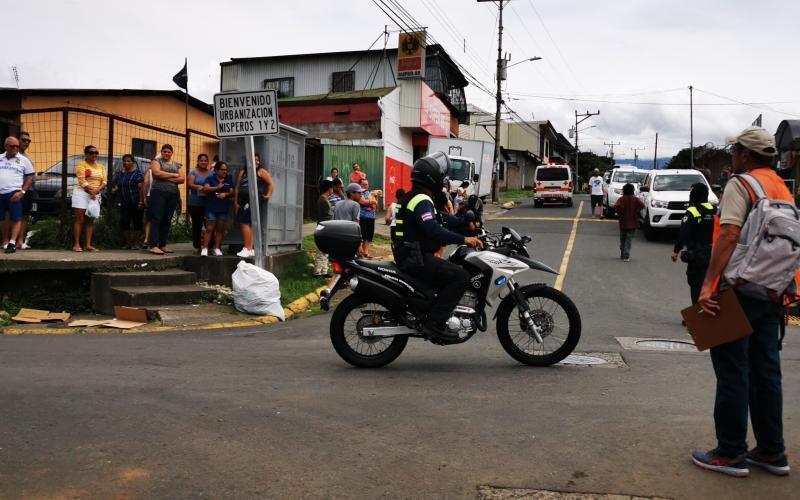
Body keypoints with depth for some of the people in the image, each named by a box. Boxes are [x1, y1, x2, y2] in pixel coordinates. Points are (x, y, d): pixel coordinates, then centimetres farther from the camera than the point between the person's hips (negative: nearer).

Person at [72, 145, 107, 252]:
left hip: (95, 195, 5)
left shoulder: (101, 166, 15)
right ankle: (76, 244, -7)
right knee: (80, 220, -7)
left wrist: (97, 190, -13)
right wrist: (91, 191, -21)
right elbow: (82, 181, -14)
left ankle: (88, 245, 5)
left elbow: (104, 181, 6)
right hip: (82, 194, -5)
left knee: (91, 221, 5)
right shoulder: (81, 165, -2)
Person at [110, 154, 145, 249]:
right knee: (123, 223, 2)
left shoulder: (137, 174, -5)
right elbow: (115, 186, 23)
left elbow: (141, 188, -11)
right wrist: (114, 189, -1)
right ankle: (128, 242, 12)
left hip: (136, 204, -6)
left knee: (137, 223, 0)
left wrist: (141, 202, -17)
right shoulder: (119, 174, 14)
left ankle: (136, 243, 6)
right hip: (124, 204, 6)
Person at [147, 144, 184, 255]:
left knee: (167, 220, 5)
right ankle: (154, 246, -15)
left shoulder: (176, 164, 18)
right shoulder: (157, 161, 7)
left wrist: (167, 178, -7)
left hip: (173, 194, 5)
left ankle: (163, 245, 10)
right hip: (158, 192, -4)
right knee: (156, 219, -9)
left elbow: (182, 179, 5)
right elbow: (157, 173, -12)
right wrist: (173, 175, -5)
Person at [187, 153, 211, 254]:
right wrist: (198, 187, -27)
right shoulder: (193, 172, 6)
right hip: (195, 203, -1)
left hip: (208, 203, 1)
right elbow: (189, 184, -7)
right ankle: (196, 247, 12)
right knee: (196, 224, 5)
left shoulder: (211, 173, 13)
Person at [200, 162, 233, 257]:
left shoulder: (228, 180, 12)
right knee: (210, 228, -8)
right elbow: (205, 188, -11)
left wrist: (225, 194, -12)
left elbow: (232, 191, 7)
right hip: (212, 207, -3)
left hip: (224, 207, 4)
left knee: (220, 229, 5)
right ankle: (205, 248, -7)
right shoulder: (210, 178, 2)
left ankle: (217, 248, 9)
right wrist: (218, 187, -11)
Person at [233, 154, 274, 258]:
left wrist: (268, 195, -13)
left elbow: (271, 184, 0)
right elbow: (237, 188, 15)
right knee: (248, 225, 7)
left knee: (245, 223, -14)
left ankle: (247, 249, -11)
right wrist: (235, 202, 8)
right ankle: (251, 249, 13)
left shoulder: (261, 171, 5)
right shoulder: (242, 172, 18)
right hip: (243, 201, 6)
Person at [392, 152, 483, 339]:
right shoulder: (422, 201, -17)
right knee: (461, 276, -16)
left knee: (451, 270, 23)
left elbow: (441, 218, 21)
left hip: (410, 256, 11)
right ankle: (434, 323, -18)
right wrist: (463, 239, -29)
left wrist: (465, 223, 13)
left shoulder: (414, 197, 17)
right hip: (417, 259, -11)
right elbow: (433, 231, -30)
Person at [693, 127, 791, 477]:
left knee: (733, 370, -2)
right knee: (766, 370, 13)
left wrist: (708, 284, -25)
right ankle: (771, 451, 20)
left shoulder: (740, 184, -9)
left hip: (741, 289, -8)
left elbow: (730, 235, -21)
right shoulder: (782, 189, 16)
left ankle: (730, 453, 5)